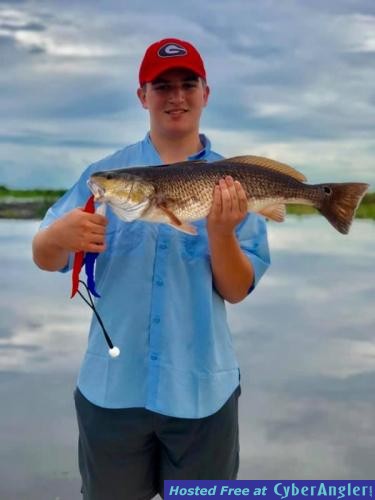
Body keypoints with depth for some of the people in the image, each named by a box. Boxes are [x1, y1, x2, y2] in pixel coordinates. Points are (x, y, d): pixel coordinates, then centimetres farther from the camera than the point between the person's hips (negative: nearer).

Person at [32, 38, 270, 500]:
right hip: (112, 386, 0)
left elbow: (235, 291, -3)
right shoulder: (106, 173, 0)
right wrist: (59, 235, -27)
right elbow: (44, 259, -4)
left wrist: (221, 232, -21)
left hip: (201, 388, 0)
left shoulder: (232, 183, 0)